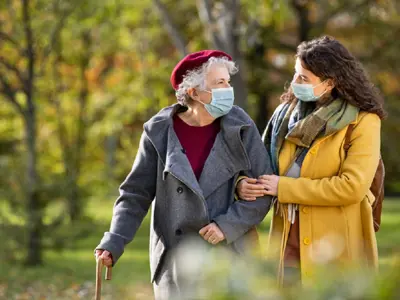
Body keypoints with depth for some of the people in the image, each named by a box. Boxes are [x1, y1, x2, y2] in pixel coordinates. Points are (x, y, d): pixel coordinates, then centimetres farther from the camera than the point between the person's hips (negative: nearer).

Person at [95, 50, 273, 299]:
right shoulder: (160, 132, -4)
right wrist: (114, 243, -11)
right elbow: (136, 194, 0)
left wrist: (227, 225, -14)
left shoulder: (240, 127, -4)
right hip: (176, 259, 0)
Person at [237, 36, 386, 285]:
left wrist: (284, 187, -14)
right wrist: (244, 184, -8)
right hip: (288, 244, 4)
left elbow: (352, 186, -18)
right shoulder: (287, 112, 9)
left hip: (337, 250, -4)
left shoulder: (362, 122, -8)